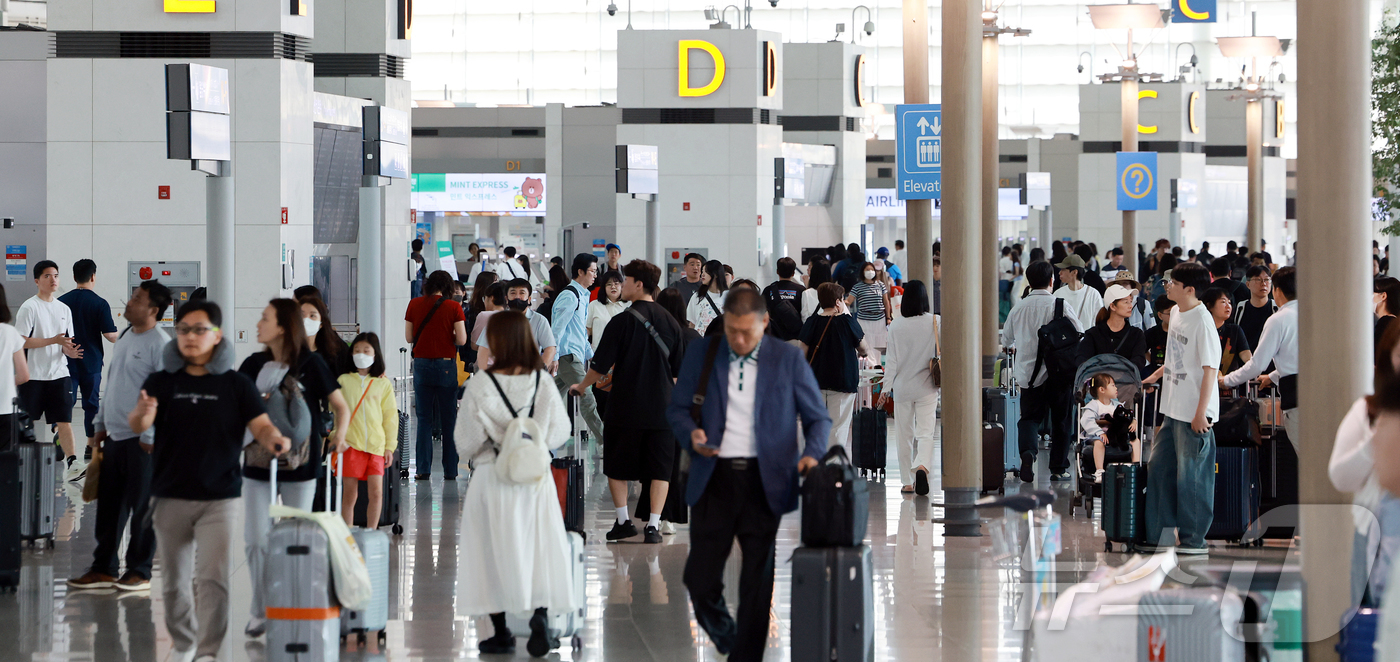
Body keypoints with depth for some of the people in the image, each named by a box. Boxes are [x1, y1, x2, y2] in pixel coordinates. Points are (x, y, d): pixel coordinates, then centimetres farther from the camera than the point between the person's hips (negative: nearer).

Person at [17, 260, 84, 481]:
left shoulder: (64, 309, 12)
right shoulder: (29, 308, -7)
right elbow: (22, 341, -14)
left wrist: (70, 351, -7)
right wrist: (54, 340, -20)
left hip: (59, 374, 4)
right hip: (34, 376, -4)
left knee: (64, 420, -7)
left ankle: (72, 464, -14)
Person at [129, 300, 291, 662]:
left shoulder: (236, 385, 2)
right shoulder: (161, 382, 2)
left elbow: (261, 426, -6)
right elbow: (136, 425, -11)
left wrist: (275, 440, -30)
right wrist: (142, 412, -36)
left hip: (220, 499, -1)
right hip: (170, 499, 2)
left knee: (214, 578, -11)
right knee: (175, 580, 10)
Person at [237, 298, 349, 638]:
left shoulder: (310, 364, -2)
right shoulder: (254, 365, 7)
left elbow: (341, 406, -1)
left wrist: (339, 433, -18)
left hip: (299, 461, -3)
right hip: (259, 461, 3)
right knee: (256, 538, -2)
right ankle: (261, 611, 6)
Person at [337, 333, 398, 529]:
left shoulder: (383, 384, 8)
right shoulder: (343, 381, 8)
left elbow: (390, 416, 9)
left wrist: (389, 446, 5)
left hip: (376, 445, 1)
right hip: (350, 444, -1)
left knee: (376, 492, -3)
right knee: (349, 493, -1)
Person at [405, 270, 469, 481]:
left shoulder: (414, 305, -1)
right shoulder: (453, 308, -7)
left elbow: (408, 337, 3)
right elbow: (461, 340, -9)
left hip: (421, 364, 2)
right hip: (446, 365, -2)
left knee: (424, 419, 7)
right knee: (448, 419, 6)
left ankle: (423, 469, 2)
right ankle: (450, 470, 7)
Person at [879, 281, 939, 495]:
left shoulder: (896, 325, -5)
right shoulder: (935, 322, -6)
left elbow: (892, 359, -3)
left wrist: (886, 388, 4)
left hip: (902, 387, 1)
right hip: (927, 387, -1)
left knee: (904, 435, 11)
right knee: (925, 432, -3)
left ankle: (908, 482, 16)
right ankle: (922, 466, -30)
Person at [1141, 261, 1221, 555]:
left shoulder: (1202, 321, -17)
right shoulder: (1176, 313, 10)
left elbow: (1209, 368, -18)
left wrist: (1201, 412, -20)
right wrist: (1157, 375, 23)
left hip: (1194, 413, -9)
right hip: (1172, 409, 9)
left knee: (1191, 475, -2)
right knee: (1159, 468, 11)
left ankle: (1193, 539, 7)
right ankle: (1159, 534, 18)